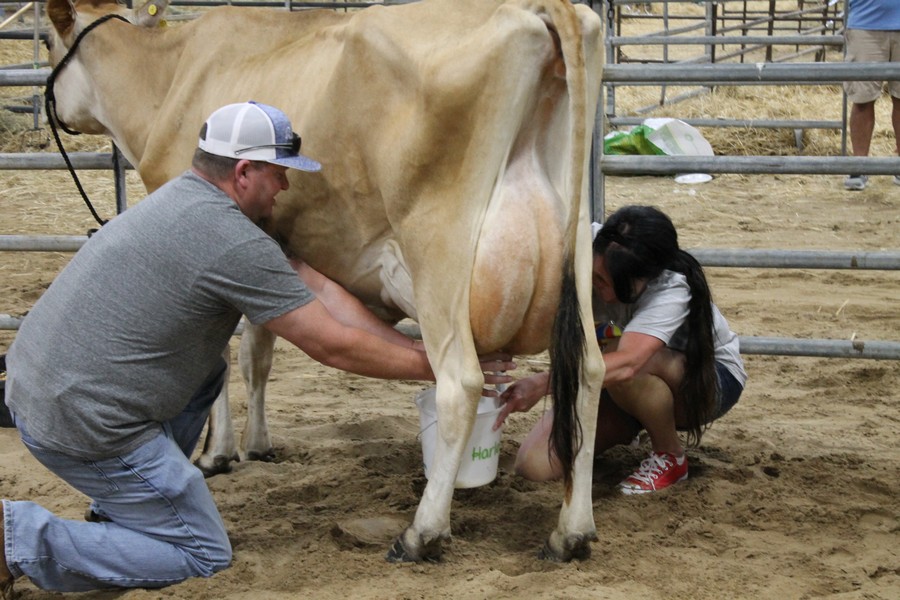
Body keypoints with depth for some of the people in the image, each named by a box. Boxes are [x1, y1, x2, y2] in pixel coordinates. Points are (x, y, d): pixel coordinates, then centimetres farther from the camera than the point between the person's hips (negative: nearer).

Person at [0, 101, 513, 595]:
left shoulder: (186, 198, 11)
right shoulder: (234, 245, -18)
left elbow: (314, 287, 11)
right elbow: (332, 346, -10)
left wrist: (415, 348, 10)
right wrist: (434, 367, 3)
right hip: (83, 423, -9)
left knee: (206, 370, 26)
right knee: (203, 556, 4)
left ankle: (118, 517, 24)